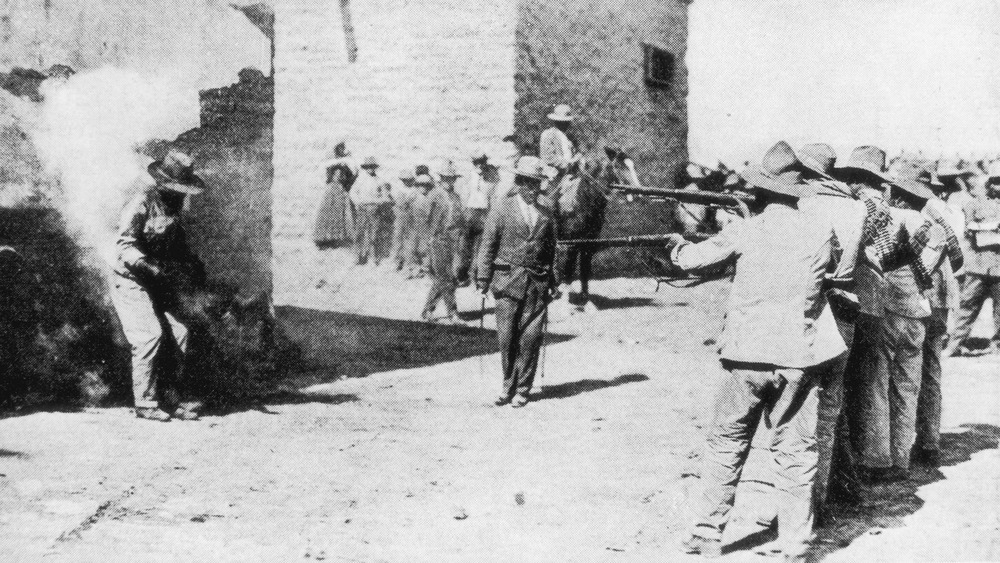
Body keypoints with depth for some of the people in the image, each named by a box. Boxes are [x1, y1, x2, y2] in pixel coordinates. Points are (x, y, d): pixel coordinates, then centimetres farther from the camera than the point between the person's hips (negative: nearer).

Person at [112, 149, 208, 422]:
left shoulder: (173, 207, 12)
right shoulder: (141, 205, -14)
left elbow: (178, 245, 22)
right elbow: (125, 247, -19)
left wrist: (193, 263, 4)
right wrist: (150, 266, -34)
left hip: (159, 285, 8)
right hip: (132, 284, -8)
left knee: (179, 333, -3)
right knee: (150, 334, -19)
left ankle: (167, 400, 4)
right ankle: (145, 402, -11)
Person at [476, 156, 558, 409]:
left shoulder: (546, 215, 12)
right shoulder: (501, 209, 3)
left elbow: (551, 250, 17)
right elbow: (488, 244, 2)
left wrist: (552, 282, 12)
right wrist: (483, 277, -3)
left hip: (537, 282, 2)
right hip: (508, 278, -2)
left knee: (531, 337, -2)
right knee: (507, 337, -1)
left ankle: (522, 389, 8)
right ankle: (508, 385, 14)